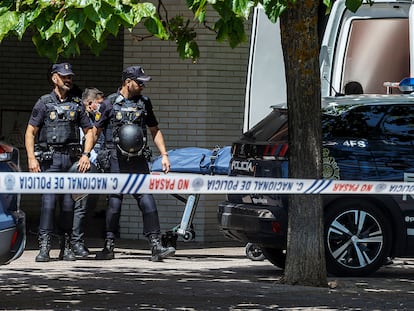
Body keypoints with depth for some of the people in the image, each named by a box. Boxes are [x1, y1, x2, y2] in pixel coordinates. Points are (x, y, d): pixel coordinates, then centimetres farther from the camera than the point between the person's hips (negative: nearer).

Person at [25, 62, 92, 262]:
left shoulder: (77, 104, 12)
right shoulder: (43, 103, 5)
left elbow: (88, 131, 16)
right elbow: (30, 132, 3)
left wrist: (86, 154, 1)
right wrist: (31, 158, -9)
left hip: (71, 159, 3)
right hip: (49, 159, -3)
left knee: (68, 203, 2)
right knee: (48, 201, -12)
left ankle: (66, 248, 10)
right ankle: (44, 247, -14)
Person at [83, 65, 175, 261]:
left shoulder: (144, 103, 12)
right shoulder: (110, 103, 1)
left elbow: (155, 130, 19)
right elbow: (95, 131, 5)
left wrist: (164, 155, 10)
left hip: (138, 161, 3)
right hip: (115, 162, -3)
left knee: (147, 200, -6)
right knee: (114, 203, 0)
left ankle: (156, 246, -9)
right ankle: (109, 246, 10)